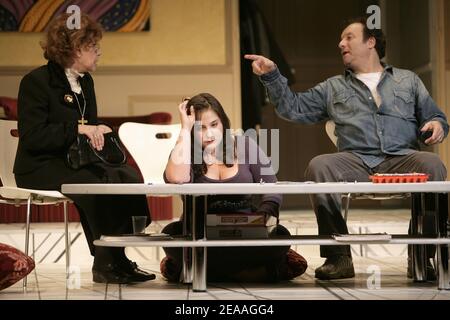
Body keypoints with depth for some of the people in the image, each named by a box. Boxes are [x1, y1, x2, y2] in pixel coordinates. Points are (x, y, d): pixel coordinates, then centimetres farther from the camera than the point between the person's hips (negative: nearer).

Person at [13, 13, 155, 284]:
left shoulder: (85, 81, 14)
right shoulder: (37, 81, -10)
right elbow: (32, 137, -19)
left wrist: (97, 131, -2)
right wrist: (78, 129, -26)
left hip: (75, 160, 7)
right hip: (40, 167, -7)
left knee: (129, 177, -18)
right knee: (93, 184, -33)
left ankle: (112, 259, -18)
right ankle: (106, 263, -18)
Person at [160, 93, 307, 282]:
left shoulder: (244, 146, 7)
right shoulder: (183, 154, 3)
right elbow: (176, 179, -22)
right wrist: (185, 128, -13)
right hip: (200, 234, -1)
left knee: (279, 235, -31)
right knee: (172, 233, -34)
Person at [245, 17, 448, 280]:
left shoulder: (407, 80, 25)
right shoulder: (334, 88, 28)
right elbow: (294, 108, 21)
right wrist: (271, 76, 13)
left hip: (401, 159, -1)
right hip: (356, 163, 1)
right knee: (319, 167, -31)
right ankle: (339, 257, -25)